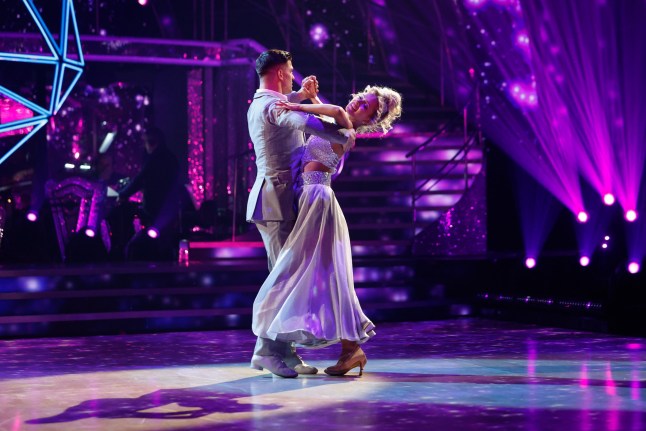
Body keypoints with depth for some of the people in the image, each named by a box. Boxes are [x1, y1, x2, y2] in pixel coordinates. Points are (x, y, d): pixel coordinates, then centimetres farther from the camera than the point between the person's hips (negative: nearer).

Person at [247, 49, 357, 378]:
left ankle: (283, 350, 11)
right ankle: (268, 350, -8)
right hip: (277, 201, -10)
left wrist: (301, 95, 23)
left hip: (278, 199, 10)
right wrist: (345, 137, -17)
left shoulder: (260, 104, 19)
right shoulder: (273, 105, -14)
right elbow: (310, 123, -32)